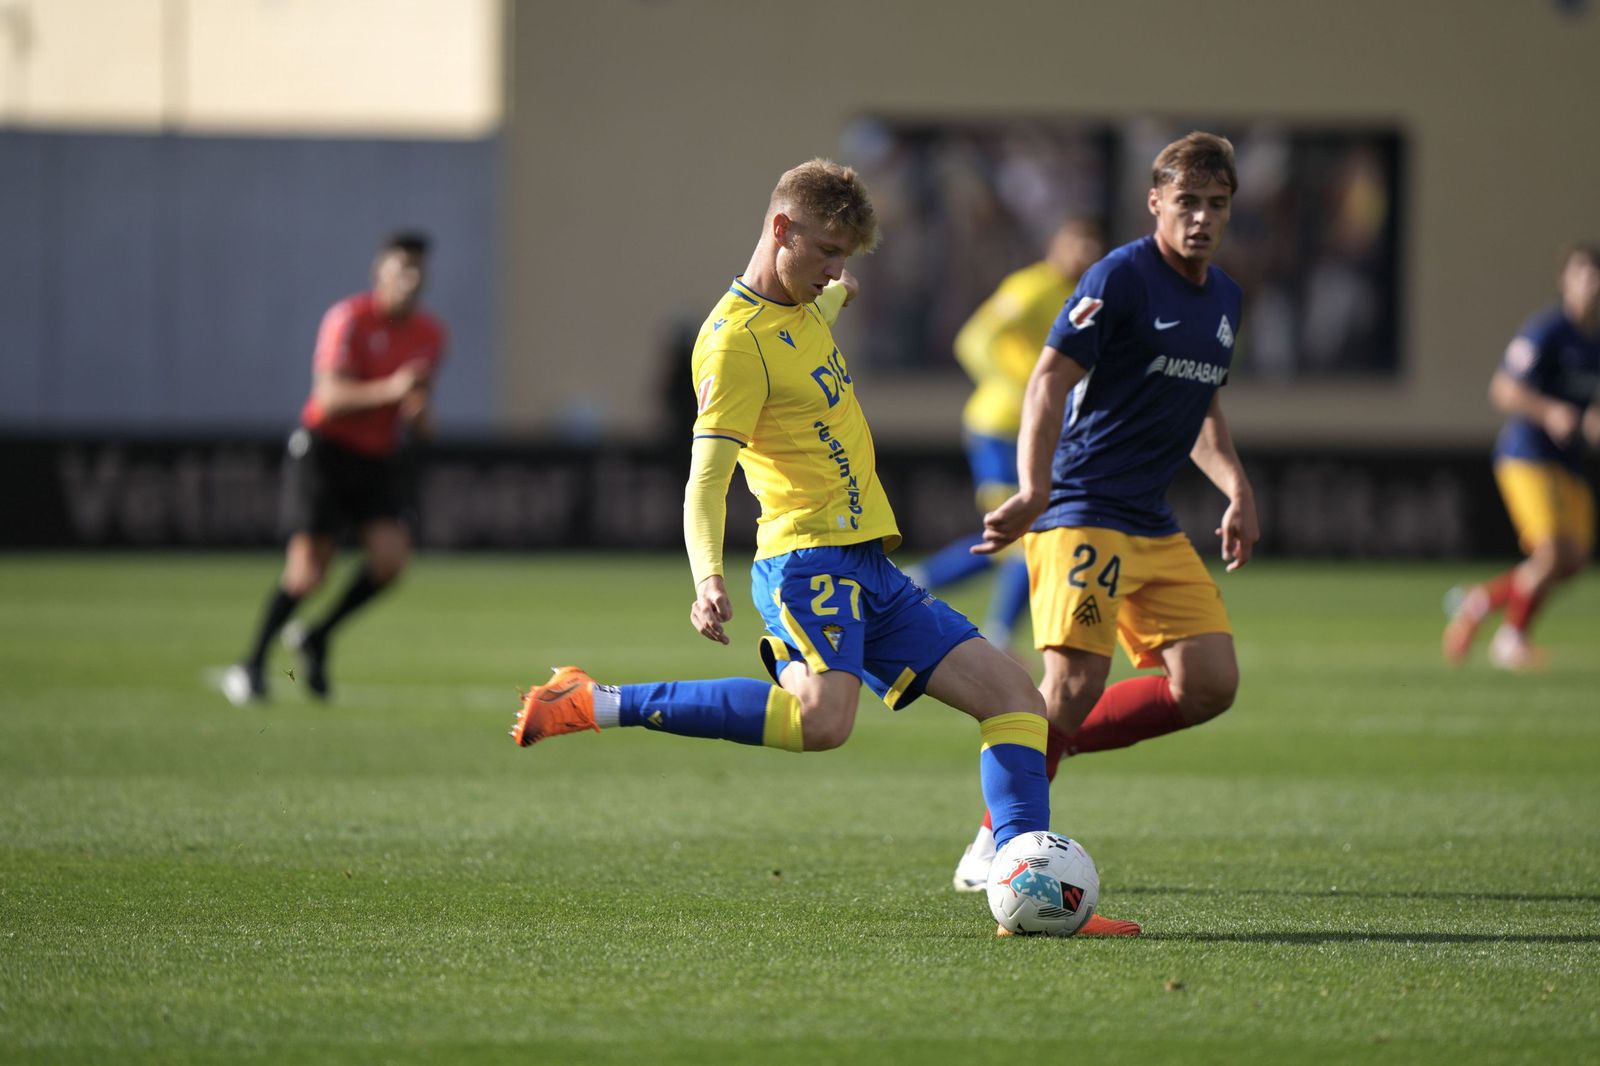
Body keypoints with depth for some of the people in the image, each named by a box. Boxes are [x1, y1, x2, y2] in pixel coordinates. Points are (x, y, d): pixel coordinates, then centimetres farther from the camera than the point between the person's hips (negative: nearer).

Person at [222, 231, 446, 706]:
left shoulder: (430, 333, 4)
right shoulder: (349, 319, -16)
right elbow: (331, 398, -24)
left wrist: (419, 415, -8)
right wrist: (390, 389, -38)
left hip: (380, 457, 5)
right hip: (326, 448, -5)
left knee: (391, 557, -16)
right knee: (306, 572, -11)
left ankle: (316, 639, 8)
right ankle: (251, 664, 10)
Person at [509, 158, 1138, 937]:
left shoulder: (801, 311, 15)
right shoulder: (734, 340, -13)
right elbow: (706, 479, -22)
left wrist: (835, 296, 63)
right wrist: (708, 579, -37)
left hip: (871, 574, 10)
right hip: (809, 559, -10)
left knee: (1014, 696, 3)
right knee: (822, 718, -35)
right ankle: (596, 706, -24)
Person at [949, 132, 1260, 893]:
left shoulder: (1224, 298, 14)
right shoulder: (1121, 277, -10)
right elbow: (1049, 381, -18)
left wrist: (1237, 491, 12)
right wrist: (1033, 494, -30)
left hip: (1156, 529, 8)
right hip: (1082, 513, -8)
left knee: (1210, 685, -4)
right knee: (1076, 682, -18)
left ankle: (1050, 739, 11)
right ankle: (994, 843, -3)